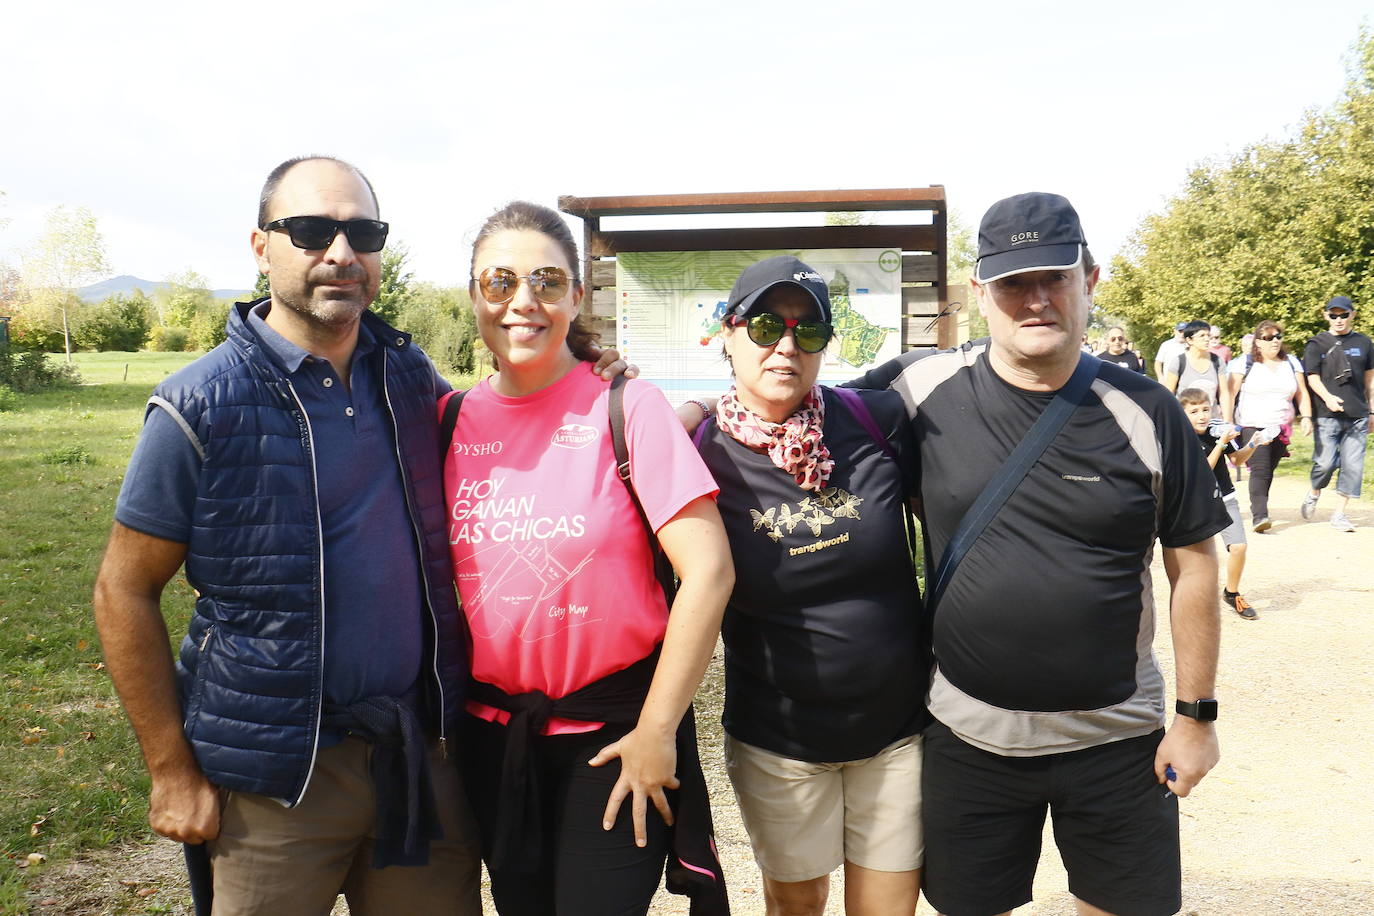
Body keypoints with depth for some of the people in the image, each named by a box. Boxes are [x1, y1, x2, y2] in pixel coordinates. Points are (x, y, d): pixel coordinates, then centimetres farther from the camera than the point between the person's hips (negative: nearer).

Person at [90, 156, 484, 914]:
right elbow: (124, 592, -6)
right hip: (278, 777, -4)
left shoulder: (409, 375, 2)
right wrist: (173, 772, -7)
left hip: (420, 749, 4)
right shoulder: (201, 404, -10)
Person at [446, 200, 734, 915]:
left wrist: (656, 731, -13)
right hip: (491, 731, 4)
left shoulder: (624, 408, -11)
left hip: (612, 729, -4)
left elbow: (708, 570, -15)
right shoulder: (450, 420, 1)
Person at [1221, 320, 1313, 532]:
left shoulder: (1291, 363, 13)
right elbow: (1229, 395, -3)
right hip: (1252, 427, -4)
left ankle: (1258, 510, 18)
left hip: (1281, 428, 4)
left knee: (1268, 472, 5)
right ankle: (1259, 516, -21)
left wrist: (1306, 416, -1)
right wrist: (1228, 425, -10)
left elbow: (1302, 394, 15)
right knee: (1260, 470, -16)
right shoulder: (1245, 363, 0)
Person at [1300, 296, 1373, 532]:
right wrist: (1328, 397, -21)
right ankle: (1314, 494, 25)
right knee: (1325, 463, -6)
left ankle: (1340, 514, 8)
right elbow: (1313, 378, -2)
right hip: (1328, 415, -3)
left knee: (1353, 465, -1)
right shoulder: (1317, 344, 3)